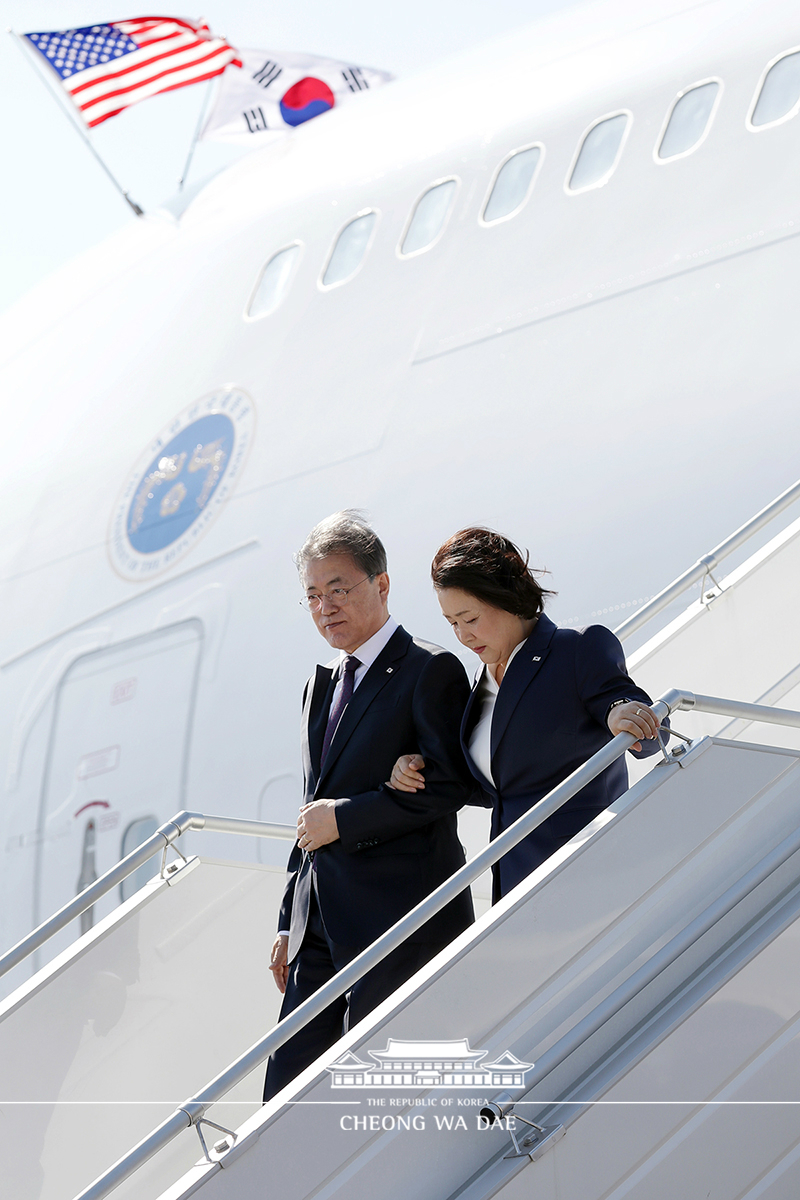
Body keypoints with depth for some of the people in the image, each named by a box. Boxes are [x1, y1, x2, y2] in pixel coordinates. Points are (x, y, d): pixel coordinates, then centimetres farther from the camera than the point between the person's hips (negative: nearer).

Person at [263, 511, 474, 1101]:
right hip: (322, 926, 8)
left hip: (399, 920, -8)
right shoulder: (322, 685, 20)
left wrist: (345, 817, -13)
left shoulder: (430, 671, -5)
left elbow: (450, 787, -14)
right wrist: (289, 924, 19)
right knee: (287, 1092, 3)